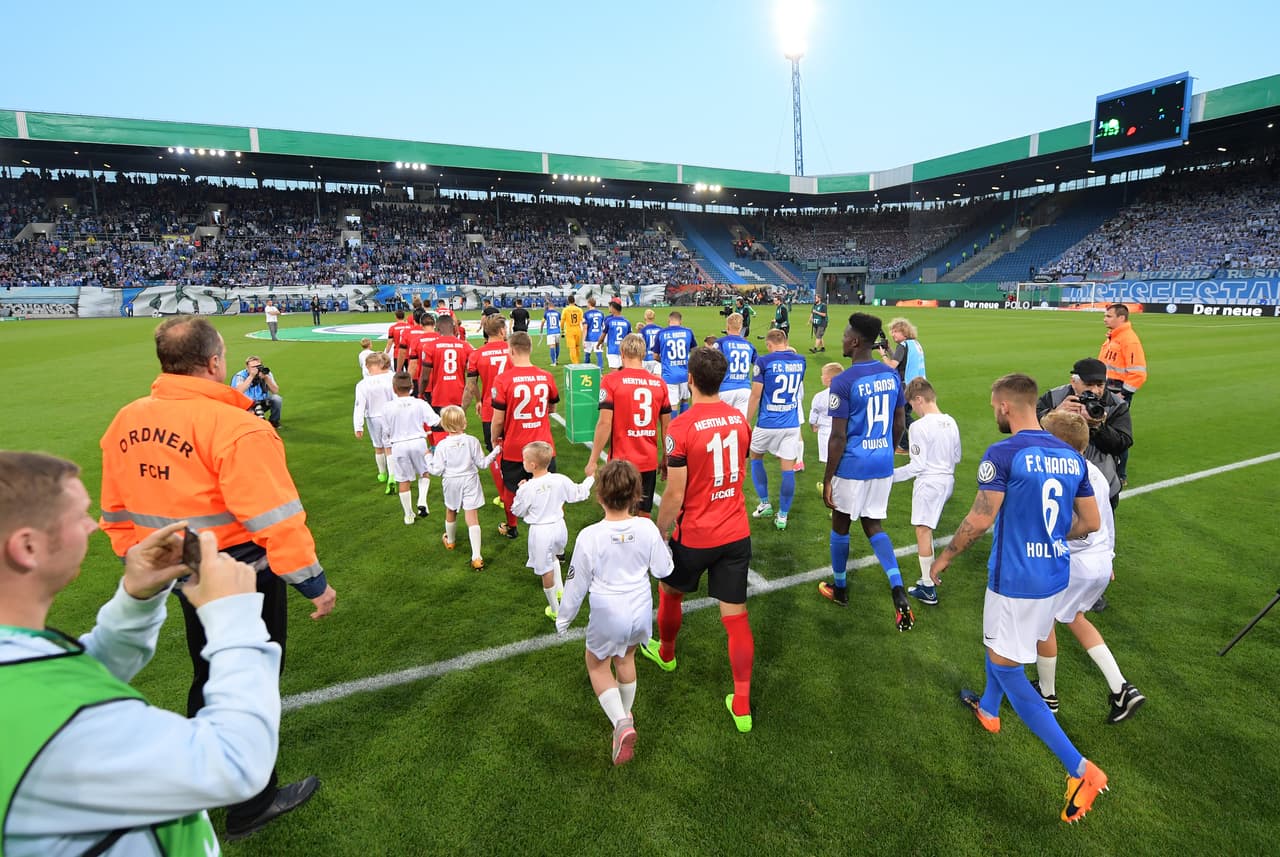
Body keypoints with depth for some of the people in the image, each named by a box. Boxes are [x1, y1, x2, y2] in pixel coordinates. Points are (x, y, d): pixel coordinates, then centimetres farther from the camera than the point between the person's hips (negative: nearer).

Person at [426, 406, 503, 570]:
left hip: (451, 483, 1)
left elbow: (437, 470, -11)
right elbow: (481, 463, -5)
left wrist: (428, 458, 5)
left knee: (450, 512, 26)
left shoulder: (442, 445, -14)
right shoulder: (472, 441, -13)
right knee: (472, 517, -2)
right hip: (469, 482, 0)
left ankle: (450, 541, 52)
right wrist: (495, 452, 7)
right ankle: (476, 557, -9)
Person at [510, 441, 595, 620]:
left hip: (540, 532, -4)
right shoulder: (560, 480, -10)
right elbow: (579, 493, 3)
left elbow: (517, 511, -4)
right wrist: (591, 478, 18)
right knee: (554, 556, 35)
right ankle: (560, 590, 36)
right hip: (559, 526, 5)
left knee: (546, 571, 10)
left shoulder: (527, 488, -19)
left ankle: (555, 610, 23)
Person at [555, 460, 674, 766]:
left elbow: (577, 583, -11)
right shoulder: (647, 528, -15)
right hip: (640, 611, 4)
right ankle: (625, 714, 47)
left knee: (597, 664, 19)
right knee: (625, 658, 28)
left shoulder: (589, 536, -23)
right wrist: (663, 545, 17)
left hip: (607, 616, -4)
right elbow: (663, 570, -2)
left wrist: (563, 618, 5)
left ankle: (620, 722, 0)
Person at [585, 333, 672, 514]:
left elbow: (605, 423, -13)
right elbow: (666, 426, 7)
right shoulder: (659, 383, 2)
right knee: (643, 515, 16)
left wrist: (593, 460, -6)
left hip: (621, 461, -3)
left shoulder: (611, 380, -8)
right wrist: (665, 459, 18)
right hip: (650, 462, 3)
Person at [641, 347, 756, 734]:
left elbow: (675, 495, -18)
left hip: (695, 537, -4)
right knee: (736, 616, 10)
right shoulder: (739, 418, -1)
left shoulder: (682, 426, -20)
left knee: (669, 592, 25)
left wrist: (658, 534, -3)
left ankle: (665, 653, 50)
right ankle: (741, 706, 15)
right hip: (737, 532, 4)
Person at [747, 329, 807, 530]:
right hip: (792, 424, 3)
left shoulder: (764, 361, -10)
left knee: (755, 457, 22)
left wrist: (747, 423, -1)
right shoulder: (800, 361, 4)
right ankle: (782, 516, 13)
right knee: (788, 470, 6)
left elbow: (756, 396, -10)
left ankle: (765, 504, 24)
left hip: (767, 424, -3)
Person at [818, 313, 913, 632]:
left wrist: (827, 479, -10)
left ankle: (839, 588, 32)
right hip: (883, 465, 6)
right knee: (872, 525, 18)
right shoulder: (891, 375, 2)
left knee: (840, 525, 15)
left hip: (852, 466, -6)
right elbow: (898, 424, 10)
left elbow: (838, 437, -17)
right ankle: (898, 590, 1)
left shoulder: (843, 382, -18)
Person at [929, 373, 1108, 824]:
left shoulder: (1002, 454, -19)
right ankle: (988, 709, 50)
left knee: (1007, 668, 4)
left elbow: (980, 520, -20)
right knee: (997, 639, 29)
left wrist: (944, 557, -6)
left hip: (1016, 580, -8)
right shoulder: (1071, 456, 2)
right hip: (1055, 575, 8)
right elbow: (1090, 521, 7)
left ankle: (1079, 768, 2)